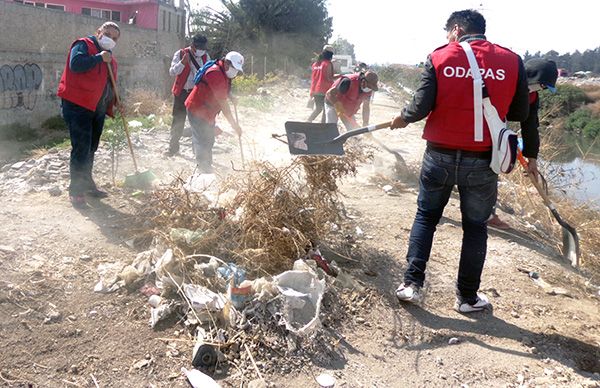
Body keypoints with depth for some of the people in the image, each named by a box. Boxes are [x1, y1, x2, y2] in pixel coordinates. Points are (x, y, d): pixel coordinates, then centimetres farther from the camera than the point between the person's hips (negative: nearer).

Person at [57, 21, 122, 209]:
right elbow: (75, 64, -24)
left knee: (91, 148, 16)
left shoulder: (110, 58, 20)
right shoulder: (83, 45, -4)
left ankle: (87, 183, 29)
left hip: (98, 109, 8)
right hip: (77, 105, -8)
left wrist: (116, 103, 14)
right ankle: (76, 190, -2)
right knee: (81, 148, -10)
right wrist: (99, 57, -16)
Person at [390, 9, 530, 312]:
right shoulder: (511, 61, -1)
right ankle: (467, 296, 23)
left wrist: (402, 118, 11)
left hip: (440, 155, 0)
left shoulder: (439, 58, -5)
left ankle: (412, 283, 15)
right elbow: (520, 114, 4)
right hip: (482, 162, 1)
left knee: (425, 217, 17)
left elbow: (420, 108, -10)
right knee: (475, 227, 14)